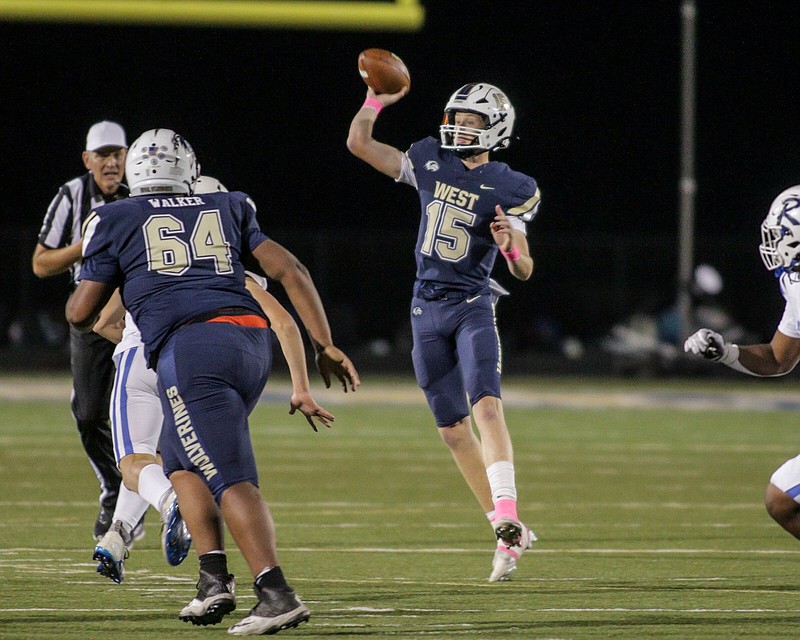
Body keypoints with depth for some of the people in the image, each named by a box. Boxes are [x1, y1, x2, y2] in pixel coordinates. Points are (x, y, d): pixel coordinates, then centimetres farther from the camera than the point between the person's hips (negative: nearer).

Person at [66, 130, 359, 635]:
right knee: (181, 461, 22)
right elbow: (290, 271, 17)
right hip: (252, 342, 5)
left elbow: (81, 313, 15)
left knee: (232, 478, -12)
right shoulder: (229, 209, 25)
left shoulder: (116, 222, 15)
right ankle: (215, 577, 9)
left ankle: (277, 593, -26)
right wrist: (327, 346, 18)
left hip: (190, 350, -5)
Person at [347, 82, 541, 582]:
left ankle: (508, 518, -36)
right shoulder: (430, 162, 4)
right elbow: (358, 143, 11)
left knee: (487, 408, -25)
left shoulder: (509, 189, -6)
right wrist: (378, 99, 3)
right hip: (428, 310, 4)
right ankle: (507, 532, 11)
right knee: (453, 428, 5)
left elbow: (524, 271, -6)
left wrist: (510, 245, -26)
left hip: (473, 308, -4)